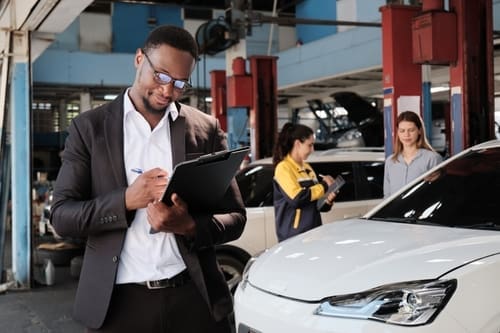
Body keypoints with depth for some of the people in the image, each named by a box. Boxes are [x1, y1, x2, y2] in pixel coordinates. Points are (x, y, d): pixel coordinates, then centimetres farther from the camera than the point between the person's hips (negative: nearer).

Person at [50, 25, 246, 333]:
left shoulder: (206, 129, 3)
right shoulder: (90, 127, 1)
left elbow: (235, 217, 3)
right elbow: (62, 216, -3)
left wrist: (188, 226, -17)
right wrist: (127, 200, -19)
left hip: (193, 297, 1)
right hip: (118, 301, -1)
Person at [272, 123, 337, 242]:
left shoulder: (307, 168, 16)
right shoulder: (283, 168, -8)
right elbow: (296, 198, -21)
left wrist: (327, 201, -2)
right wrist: (324, 185, -10)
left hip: (313, 232, 7)